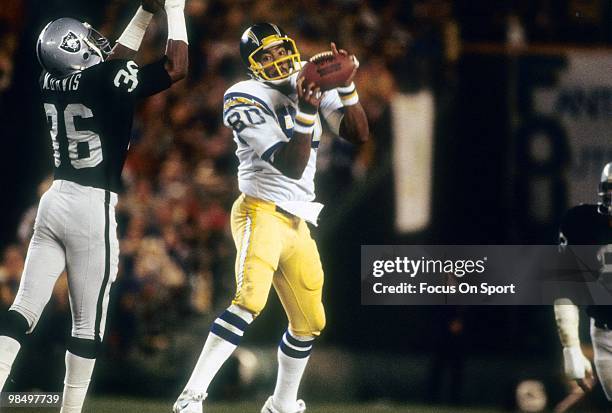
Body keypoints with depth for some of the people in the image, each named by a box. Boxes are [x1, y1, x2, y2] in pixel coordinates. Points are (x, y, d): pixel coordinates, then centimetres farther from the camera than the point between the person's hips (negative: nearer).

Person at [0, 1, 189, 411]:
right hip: (92, 208, -6)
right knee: (89, 323, 3)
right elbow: (176, 68, -8)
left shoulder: (53, 81, 6)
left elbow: (112, 61, 23)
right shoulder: (104, 80, -14)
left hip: (55, 200, 6)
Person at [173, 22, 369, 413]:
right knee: (250, 300, -30)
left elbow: (359, 134, 3)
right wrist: (306, 114, -30)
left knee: (309, 323, 16)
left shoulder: (309, 80, 7)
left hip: (297, 223, 8)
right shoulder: (247, 100, -13)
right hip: (262, 214, -8)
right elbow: (291, 167, -19)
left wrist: (346, 87, -11)